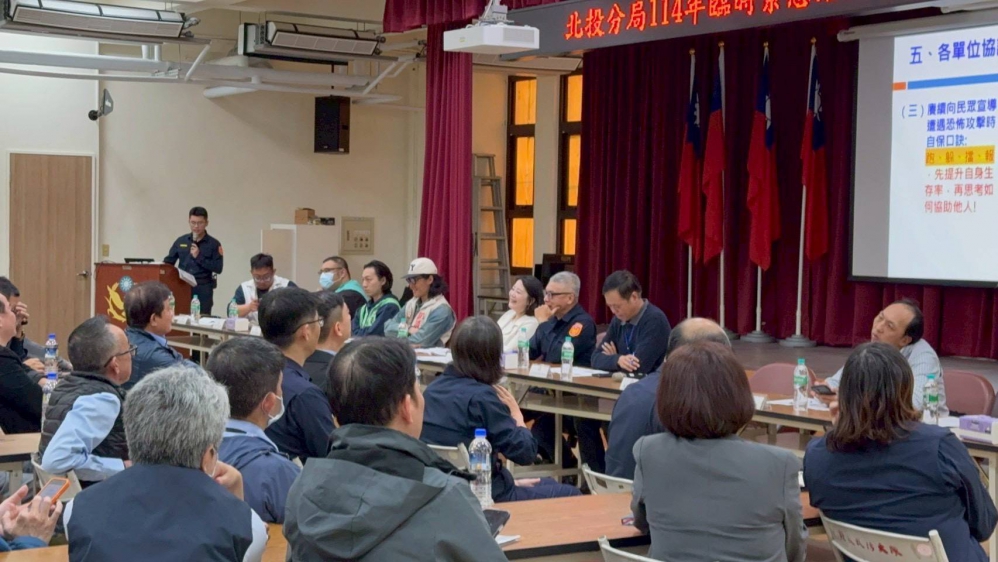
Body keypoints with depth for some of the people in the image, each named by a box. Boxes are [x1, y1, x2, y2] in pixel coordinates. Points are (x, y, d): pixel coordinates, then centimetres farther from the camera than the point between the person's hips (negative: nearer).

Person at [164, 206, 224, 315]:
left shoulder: (214, 244, 1)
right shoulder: (181, 241, 11)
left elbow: (218, 268, -8)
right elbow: (168, 262, 15)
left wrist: (198, 257, -12)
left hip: (203, 289, -2)